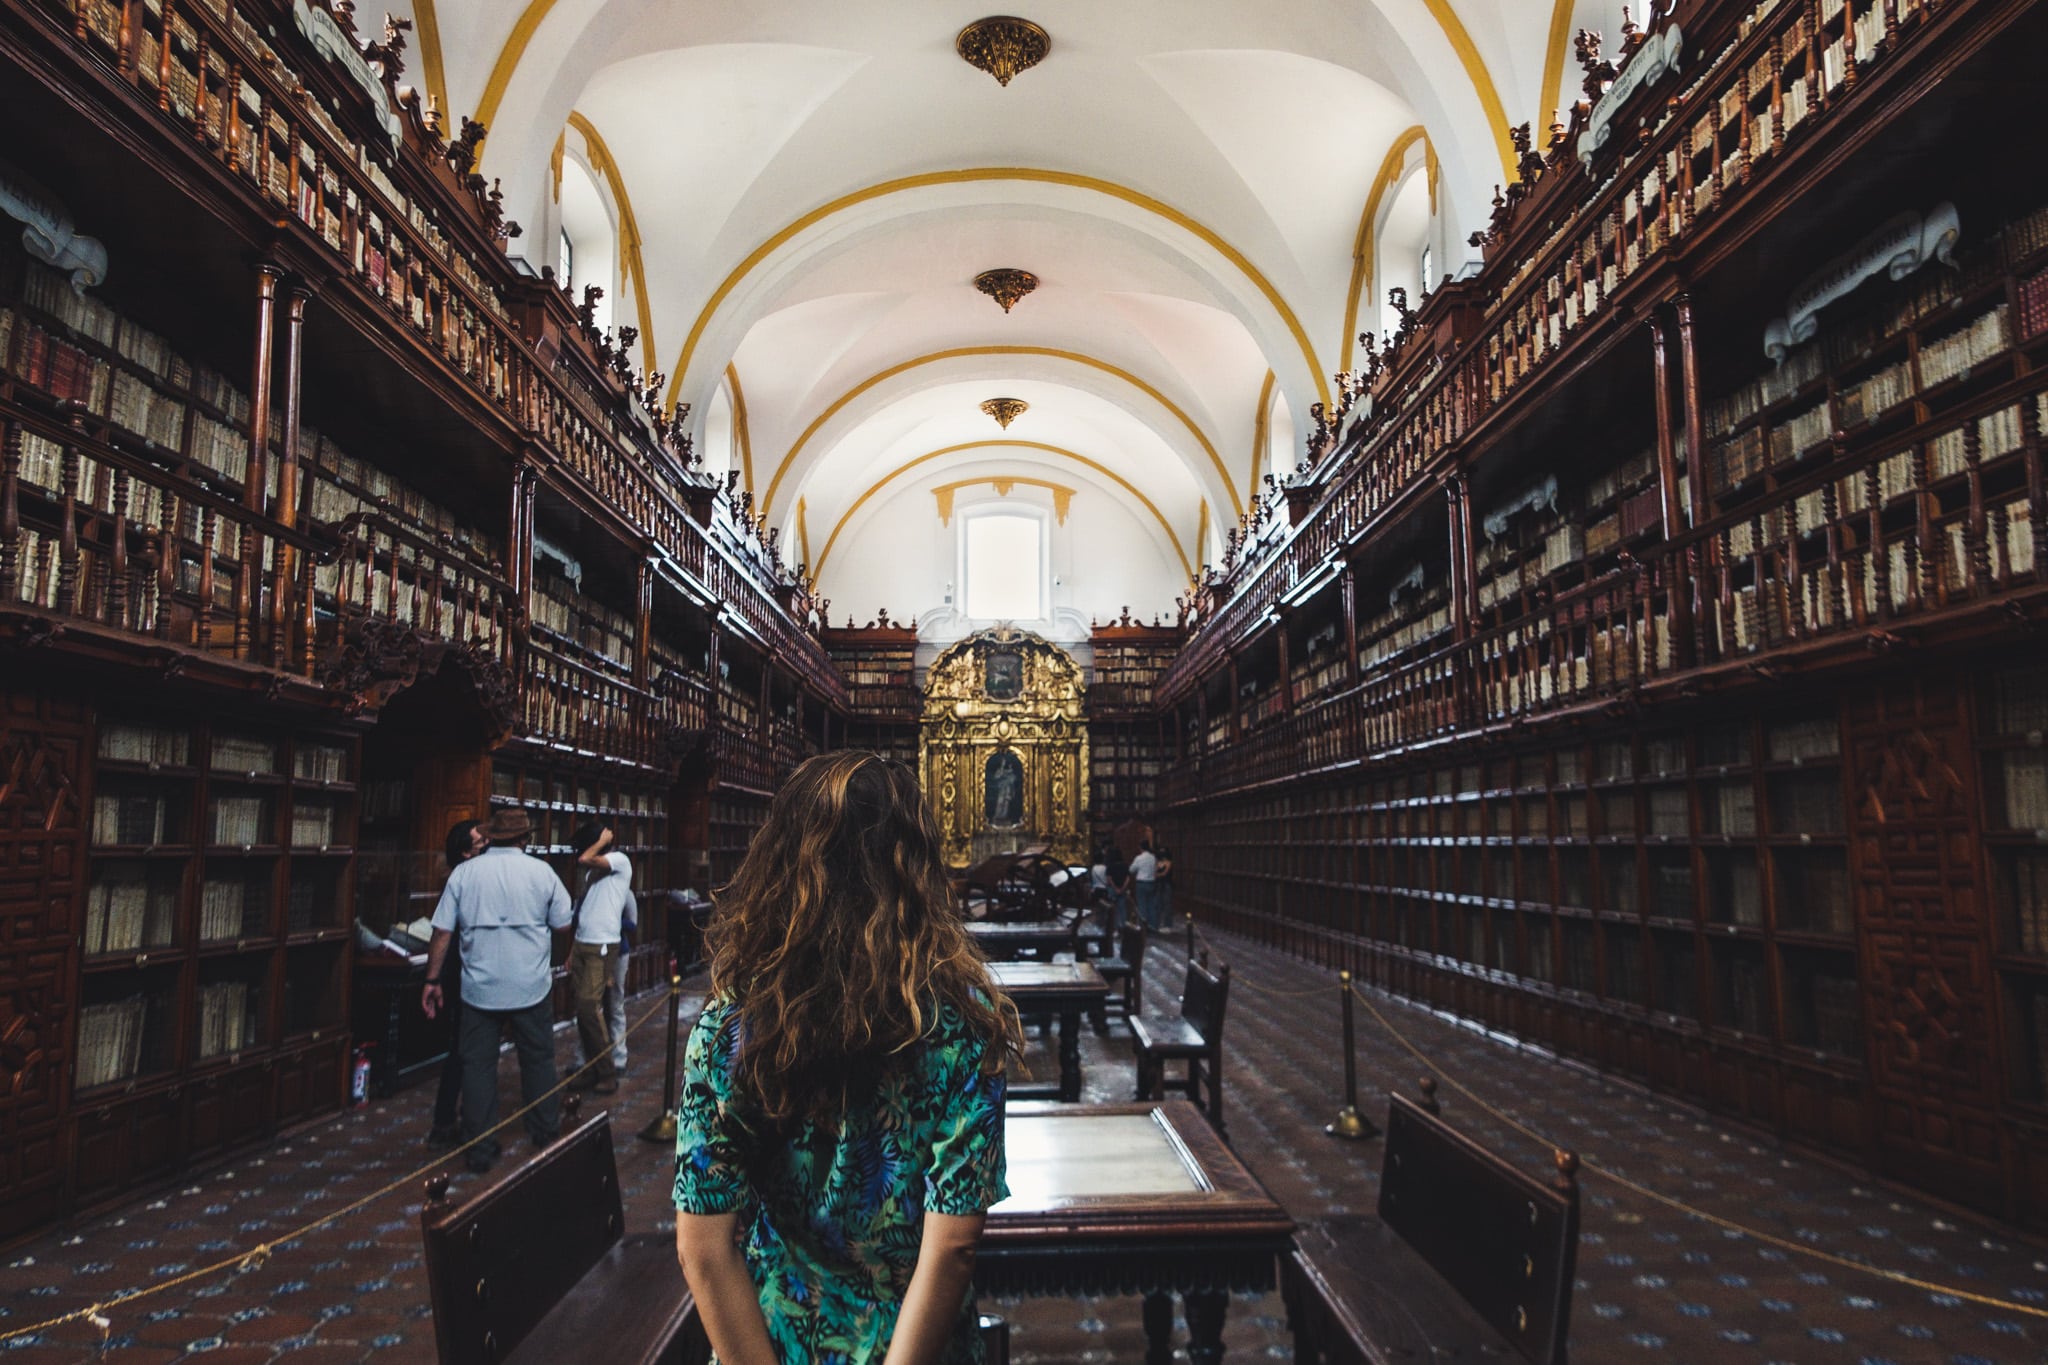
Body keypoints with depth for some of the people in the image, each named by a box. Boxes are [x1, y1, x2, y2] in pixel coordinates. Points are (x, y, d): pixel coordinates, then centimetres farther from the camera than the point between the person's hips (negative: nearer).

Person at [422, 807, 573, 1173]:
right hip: (531, 988, 0)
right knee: (538, 1060, 16)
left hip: (479, 989, 0)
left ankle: (480, 1151, 13)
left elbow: (442, 932, -3)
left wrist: (432, 981, 5)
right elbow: (563, 926, 2)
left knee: (478, 1067, 8)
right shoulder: (541, 872, -3)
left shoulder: (464, 873, -2)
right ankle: (544, 1130, 30)